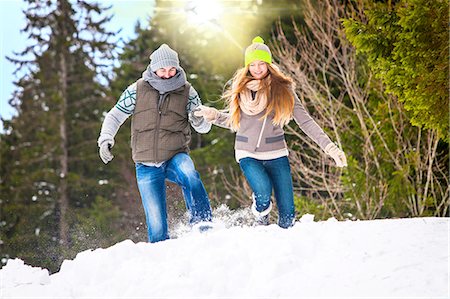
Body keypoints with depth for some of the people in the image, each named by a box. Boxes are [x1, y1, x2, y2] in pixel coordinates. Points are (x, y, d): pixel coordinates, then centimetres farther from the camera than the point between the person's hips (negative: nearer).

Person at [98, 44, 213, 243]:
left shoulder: (186, 91, 2)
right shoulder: (137, 90, 0)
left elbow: (204, 127, 8)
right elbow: (115, 116, 10)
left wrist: (200, 120, -17)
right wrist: (105, 139, -7)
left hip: (175, 157, 0)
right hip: (147, 167, 0)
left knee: (189, 175, -36)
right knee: (156, 223, -8)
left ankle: (204, 225, -32)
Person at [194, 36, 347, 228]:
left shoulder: (282, 88, -3)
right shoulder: (240, 88, 3)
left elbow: (305, 120, -6)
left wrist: (329, 146, -15)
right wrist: (214, 115, -4)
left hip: (276, 154, 0)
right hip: (248, 154, 0)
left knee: (287, 216, -5)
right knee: (264, 195, -28)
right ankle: (261, 219, 8)